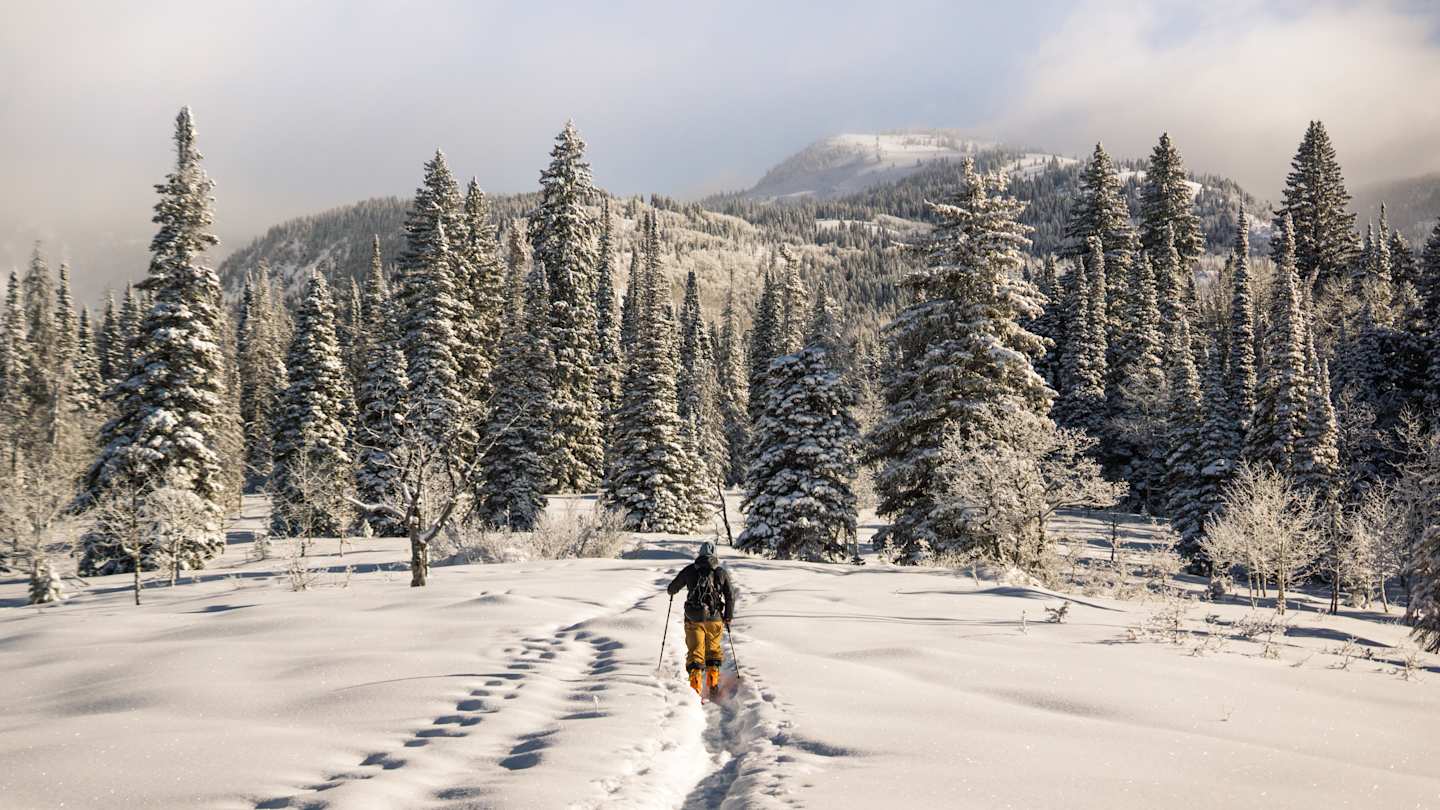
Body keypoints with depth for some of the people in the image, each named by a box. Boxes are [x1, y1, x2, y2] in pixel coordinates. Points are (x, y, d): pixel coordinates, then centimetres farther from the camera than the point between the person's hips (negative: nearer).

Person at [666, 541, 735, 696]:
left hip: (693, 618, -1)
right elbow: (730, 597, 5)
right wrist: (728, 618, 16)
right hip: (714, 618, 1)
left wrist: (671, 592, 38)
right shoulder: (722, 572, 4)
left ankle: (695, 683, -9)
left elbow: (673, 588, 14)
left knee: (695, 651, 3)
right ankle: (713, 680, 15)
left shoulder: (690, 570, 3)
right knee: (714, 649, 19)